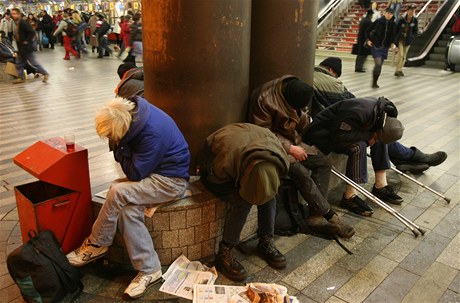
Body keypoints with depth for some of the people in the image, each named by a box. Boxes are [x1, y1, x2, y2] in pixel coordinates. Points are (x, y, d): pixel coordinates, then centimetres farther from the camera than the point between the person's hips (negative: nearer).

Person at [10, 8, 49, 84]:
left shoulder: (23, 23, -18)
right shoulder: (16, 23, 10)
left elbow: (32, 32, -24)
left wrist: (27, 41, -20)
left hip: (26, 47, -9)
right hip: (20, 48, 9)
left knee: (33, 62, -3)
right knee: (19, 63, 12)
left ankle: (45, 74, 9)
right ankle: (21, 78, 21)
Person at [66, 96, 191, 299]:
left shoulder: (153, 133, -30)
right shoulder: (130, 113, -4)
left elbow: (135, 173, -22)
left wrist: (120, 146, -17)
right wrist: (119, 145, -12)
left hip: (171, 181, -8)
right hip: (152, 171, 8)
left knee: (118, 192, -24)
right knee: (128, 211, -16)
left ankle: (96, 245, 1)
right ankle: (149, 270, -5)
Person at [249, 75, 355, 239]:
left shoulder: (292, 90, -1)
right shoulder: (264, 100, -24)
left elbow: (301, 117, 15)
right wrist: (289, 148, -21)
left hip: (291, 140, 8)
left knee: (324, 162, -5)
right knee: (301, 173, -27)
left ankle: (316, 216, -12)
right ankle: (329, 216, -12)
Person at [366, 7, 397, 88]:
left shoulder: (392, 24, 2)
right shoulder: (378, 21, -7)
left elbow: (393, 35, 14)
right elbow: (368, 30, 2)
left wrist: (392, 43, 0)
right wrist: (368, 40, -7)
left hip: (385, 47, 4)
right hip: (375, 46, -4)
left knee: (380, 65, 9)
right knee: (378, 64, -17)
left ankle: (375, 82, 22)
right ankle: (374, 83, -4)